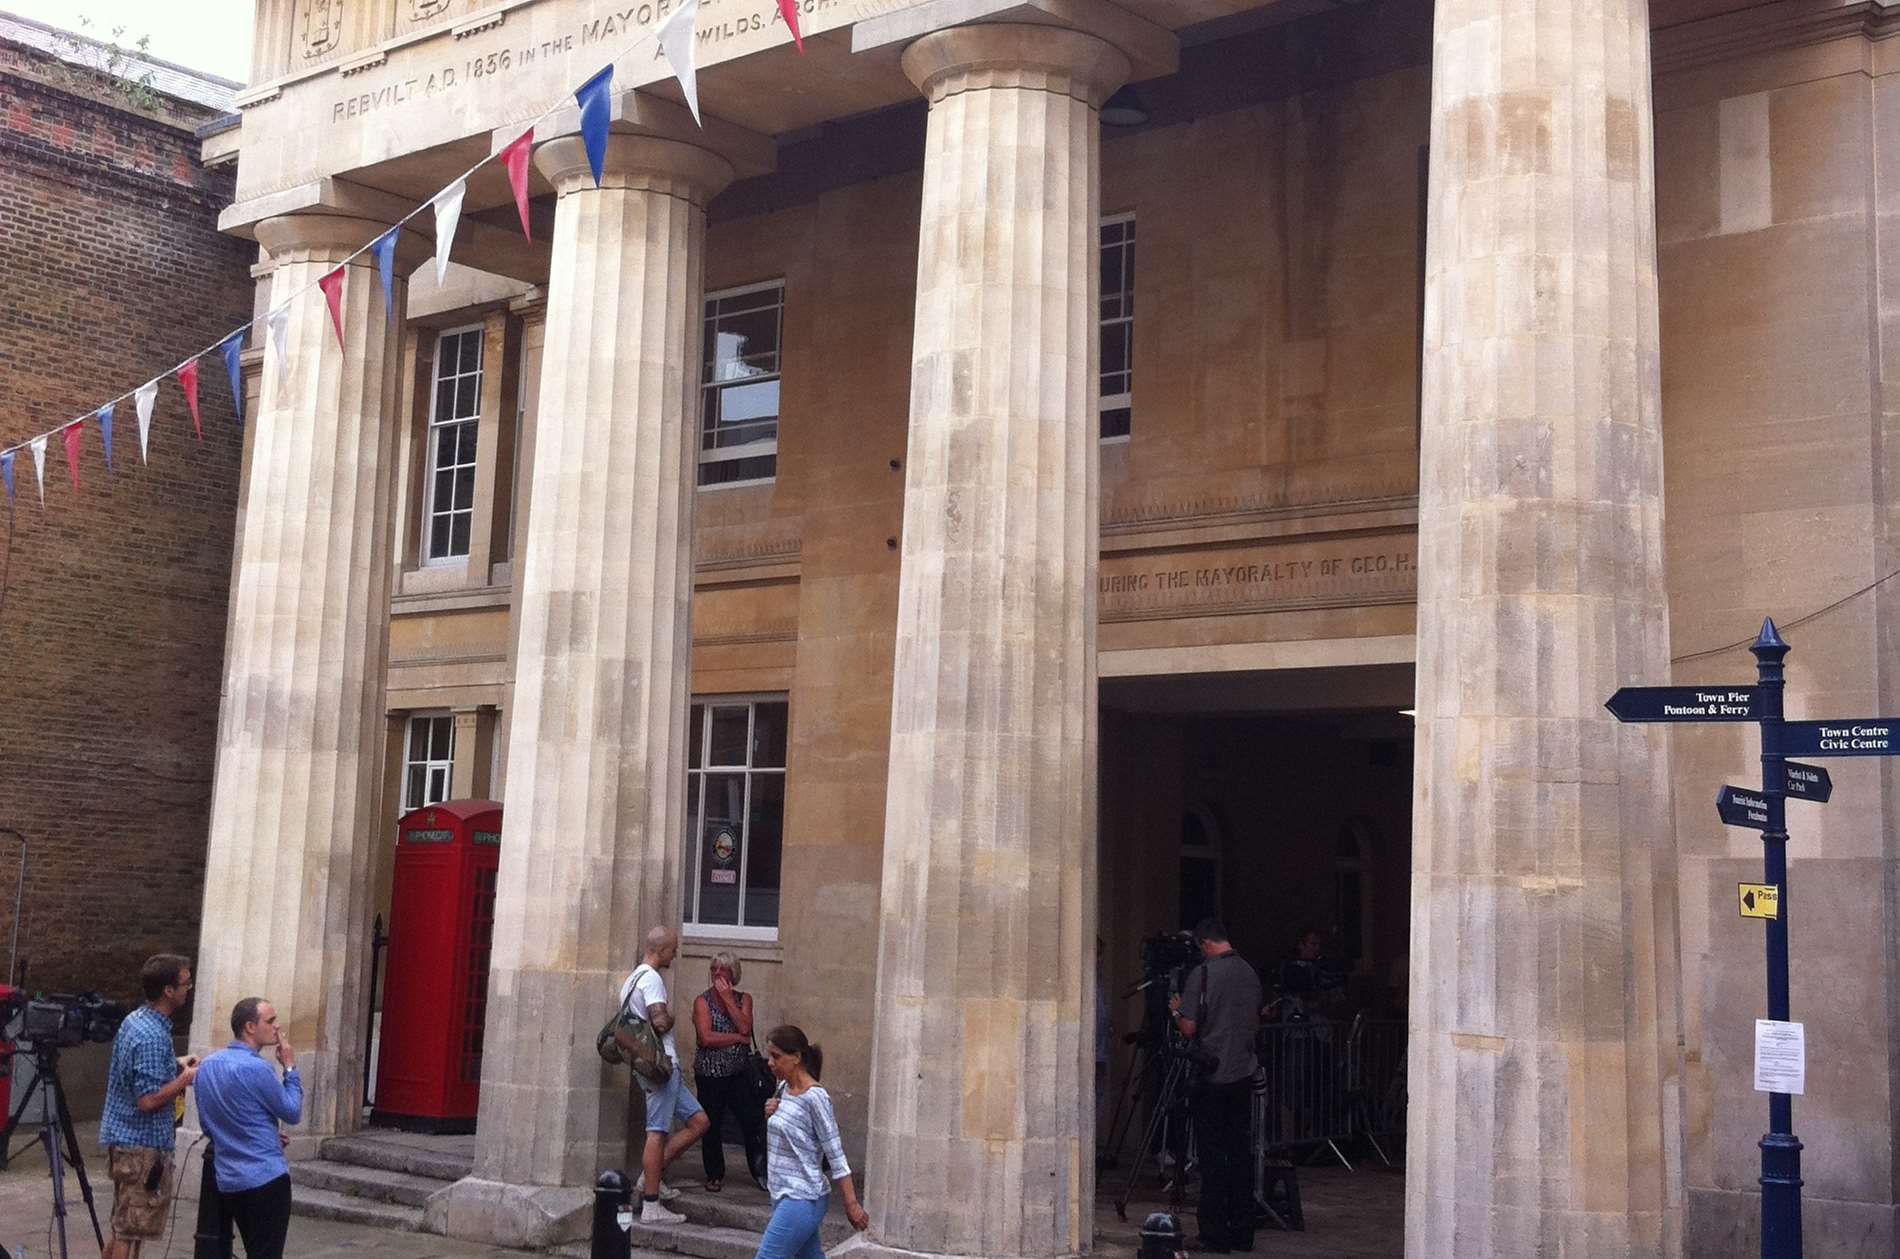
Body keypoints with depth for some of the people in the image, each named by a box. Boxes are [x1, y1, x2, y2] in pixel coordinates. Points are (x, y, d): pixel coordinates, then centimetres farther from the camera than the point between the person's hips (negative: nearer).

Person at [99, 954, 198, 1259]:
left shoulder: (134, 1020, 8)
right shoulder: (152, 1036, -22)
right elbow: (148, 1100, -26)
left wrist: (176, 1068, 11)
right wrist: (185, 1079, -13)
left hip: (125, 1139, 10)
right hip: (143, 1145, -10)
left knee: (124, 1229, 17)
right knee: (132, 1233, -2)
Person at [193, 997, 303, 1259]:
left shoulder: (207, 1066, 8)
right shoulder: (255, 1069, -18)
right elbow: (292, 1114, -8)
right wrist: (290, 1068, 0)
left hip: (228, 1181, 8)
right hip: (266, 1178, -8)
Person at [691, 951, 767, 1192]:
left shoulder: (743, 999, 7)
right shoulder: (703, 1001, -2)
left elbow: (745, 1027, -11)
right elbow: (706, 1037, -14)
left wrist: (728, 999, -10)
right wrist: (738, 1038, -8)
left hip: (739, 1073, 1)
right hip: (709, 1073, -1)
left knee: (753, 1122, -5)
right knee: (712, 1127, 6)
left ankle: (760, 1172, 7)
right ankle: (715, 1176, 21)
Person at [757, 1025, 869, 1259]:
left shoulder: (814, 1097, -17)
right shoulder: (783, 1089, 7)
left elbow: (835, 1154, -15)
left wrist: (851, 1204, -14)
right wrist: (770, 1115, -1)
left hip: (801, 1200, -9)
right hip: (784, 1195, 9)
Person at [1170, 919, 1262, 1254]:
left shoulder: (1202, 974, -13)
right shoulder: (1250, 973, 7)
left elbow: (1189, 1028, -14)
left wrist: (1176, 1011, 6)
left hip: (1211, 1078, -6)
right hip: (1243, 1075, 6)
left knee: (1212, 1157, -1)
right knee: (1239, 1154, 11)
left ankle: (1214, 1235, 0)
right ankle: (1242, 1232, 14)